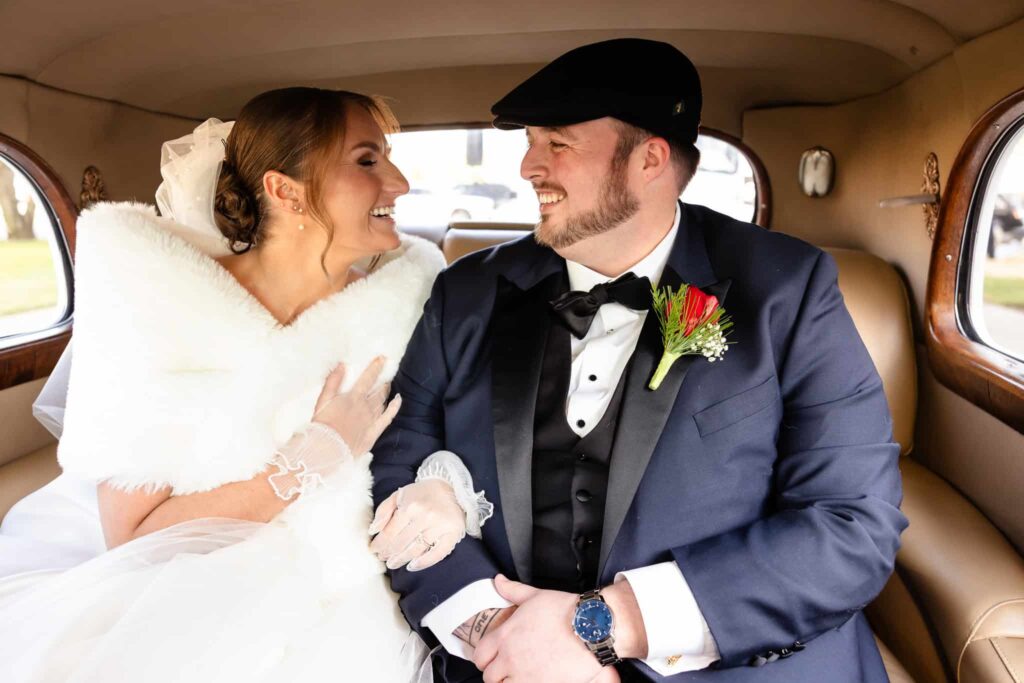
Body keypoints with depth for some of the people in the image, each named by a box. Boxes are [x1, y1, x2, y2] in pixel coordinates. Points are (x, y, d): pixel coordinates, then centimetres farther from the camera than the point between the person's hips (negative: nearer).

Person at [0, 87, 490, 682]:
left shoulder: (408, 290, -4)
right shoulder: (155, 296, -11)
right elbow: (131, 537, -11)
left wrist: (443, 484, -15)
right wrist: (319, 457, -17)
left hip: (346, 623, 2)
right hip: (188, 613, -1)